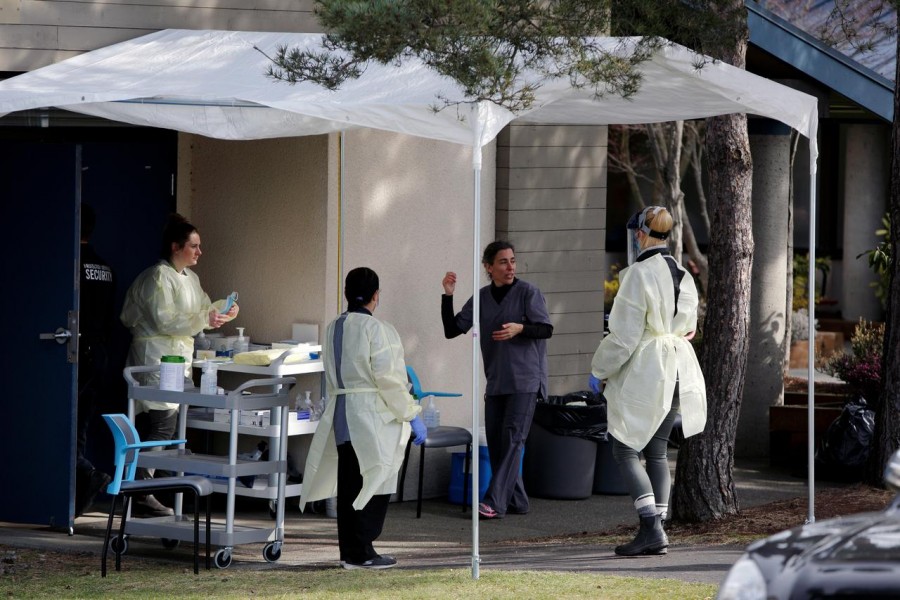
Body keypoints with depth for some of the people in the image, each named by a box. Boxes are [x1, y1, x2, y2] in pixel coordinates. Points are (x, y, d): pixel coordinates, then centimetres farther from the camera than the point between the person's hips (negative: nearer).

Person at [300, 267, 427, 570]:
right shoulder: (377, 329, -12)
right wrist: (412, 416, -10)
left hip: (341, 415, 7)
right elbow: (388, 379, -15)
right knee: (373, 486, -2)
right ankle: (361, 553, -2)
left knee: (349, 485, 11)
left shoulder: (333, 329, 11)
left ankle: (349, 550, 14)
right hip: (374, 416, -7)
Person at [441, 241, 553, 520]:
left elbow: (546, 328, -7)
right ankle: (516, 501, 14)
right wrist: (448, 296, -3)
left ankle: (495, 502, -19)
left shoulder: (528, 292, -3)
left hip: (524, 381, -6)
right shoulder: (481, 298, 10)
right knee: (495, 442, 5)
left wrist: (520, 328, -26)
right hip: (496, 382, 6)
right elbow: (452, 329, 9)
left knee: (512, 439, -13)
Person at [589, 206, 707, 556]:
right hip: (677, 369, 8)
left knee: (625, 451, -1)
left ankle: (652, 528, -12)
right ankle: (655, 532, 12)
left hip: (642, 374, -8)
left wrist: (598, 370, -4)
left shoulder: (640, 275, -15)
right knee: (657, 452, 13)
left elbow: (623, 336, -16)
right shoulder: (684, 277, 9)